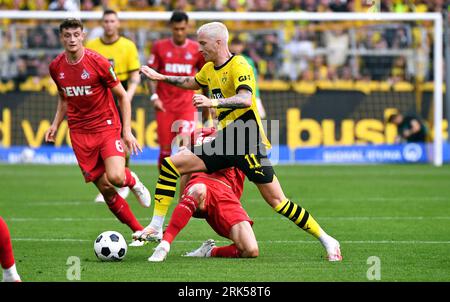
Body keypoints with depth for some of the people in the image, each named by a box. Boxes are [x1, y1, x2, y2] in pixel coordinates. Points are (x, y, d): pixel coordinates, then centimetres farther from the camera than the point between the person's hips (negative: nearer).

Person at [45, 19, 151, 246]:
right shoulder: (56, 67, 2)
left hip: (107, 126, -4)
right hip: (79, 132, 4)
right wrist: (56, 124, 8)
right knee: (105, 189, -2)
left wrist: (127, 131, -9)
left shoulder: (98, 62, -11)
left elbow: (122, 96, -3)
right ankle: (139, 231, 12)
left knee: (115, 177, -25)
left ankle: (133, 181, 12)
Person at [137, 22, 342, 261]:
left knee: (276, 201, -11)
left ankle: (327, 240, -1)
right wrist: (161, 78, 33)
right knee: (171, 164, 0)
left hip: (247, 143, -8)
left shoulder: (238, 66, -12)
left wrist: (213, 102, -40)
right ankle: (156, 227, 3)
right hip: (225, 142, 8)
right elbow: (191, 83, 37)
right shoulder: (209, 69, 14)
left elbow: (245, 99, -30)